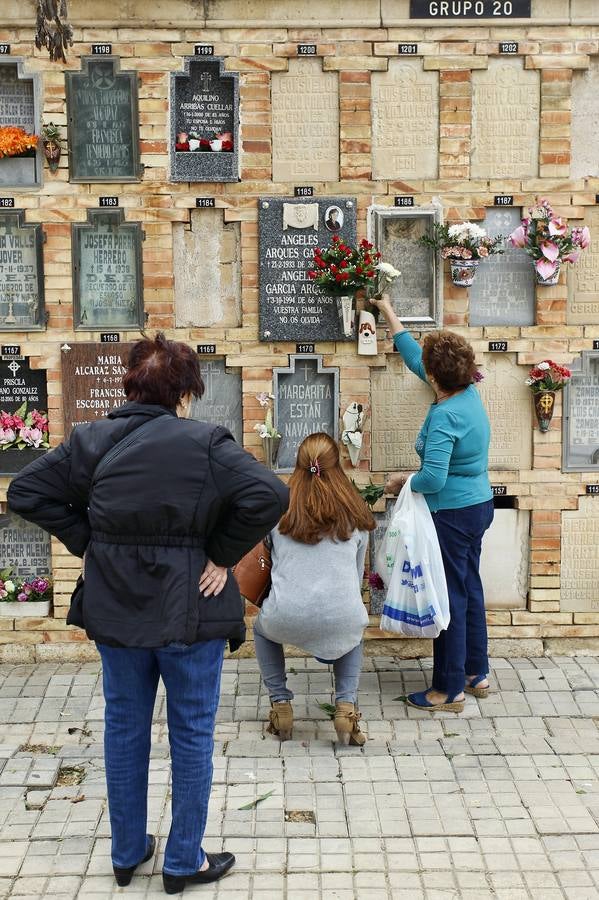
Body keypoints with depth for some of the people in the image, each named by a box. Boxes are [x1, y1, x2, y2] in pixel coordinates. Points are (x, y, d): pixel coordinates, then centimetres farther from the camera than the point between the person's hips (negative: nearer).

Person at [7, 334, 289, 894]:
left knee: (124, 727, 18)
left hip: (116, 610, 4)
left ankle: (126, 853, 32)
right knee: (192, 733, 11)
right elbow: (267, 496, -22)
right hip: (188, 611, -4)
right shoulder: (204, 443, -13)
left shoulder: (91, 440, -1)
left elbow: (25, 492, 2)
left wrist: (86, 542, 3)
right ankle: (184, 862, 22)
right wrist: (223, 555, -11)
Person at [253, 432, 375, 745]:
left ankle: (281, 703, 28)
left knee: (261, 628, 36)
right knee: (353, 635, 38)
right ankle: (346, 705, 20)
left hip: (287, 618, -1)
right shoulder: (355, 513, 12)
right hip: (342, 618, 1)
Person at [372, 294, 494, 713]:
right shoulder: (469, 392, 1)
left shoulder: (445, 416, -25)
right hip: (479, 505, 9)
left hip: (453, 515, -9)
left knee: (451, 596, 0)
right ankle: (477, 673, 31)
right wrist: (389, 313, 23)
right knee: (469, 587, 19)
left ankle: (450, 690, 10)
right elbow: (414, 356, 15)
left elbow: (434, 478, -31)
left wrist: (401, 481, -10)